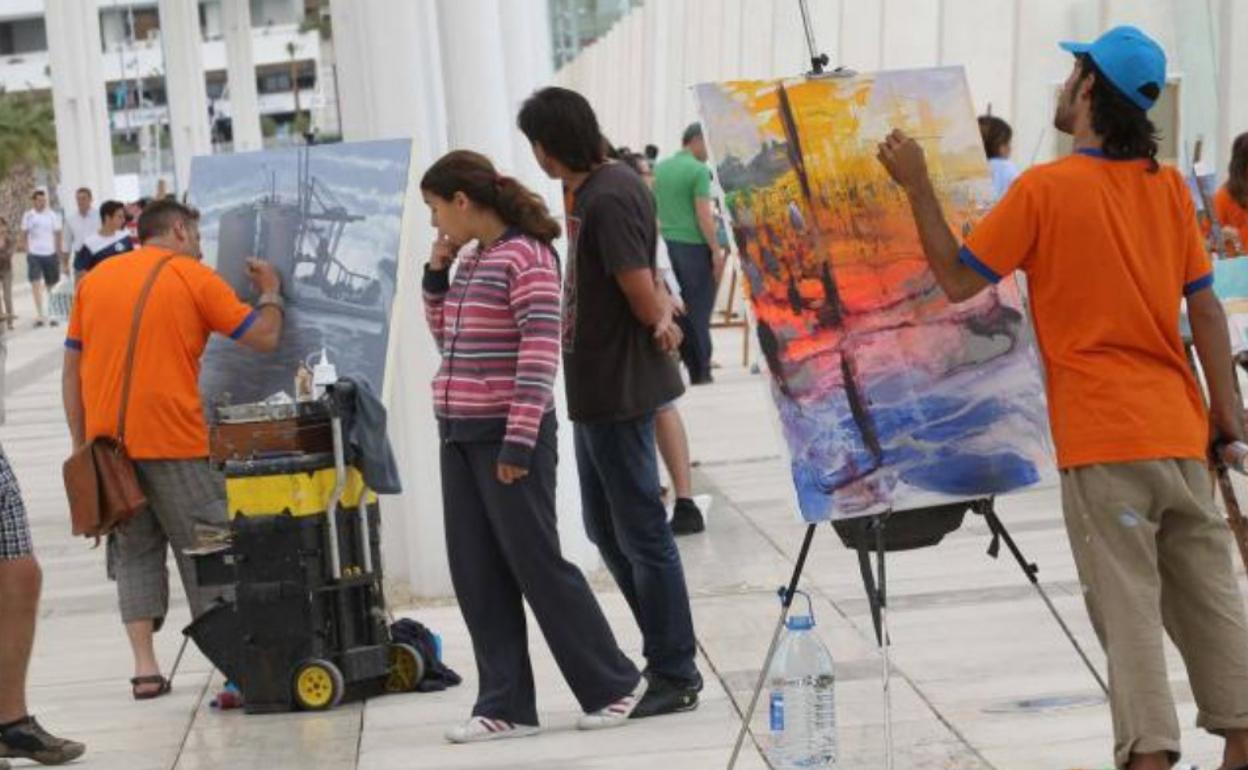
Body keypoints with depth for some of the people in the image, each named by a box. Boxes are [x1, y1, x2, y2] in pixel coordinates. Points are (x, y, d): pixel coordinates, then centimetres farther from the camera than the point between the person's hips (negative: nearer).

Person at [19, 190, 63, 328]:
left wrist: (58, 254, 1)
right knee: (36, 284, -9)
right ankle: (40, 314, -9)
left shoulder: (52, 215, 1)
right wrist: (26, 250, 0)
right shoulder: (28, 216, 3)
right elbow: (24, 235, 9)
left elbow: (57, 234, 4)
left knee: (51, 284, 8)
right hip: (34, 255, 0)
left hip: (50, 254, 1)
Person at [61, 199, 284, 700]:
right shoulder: (193, 277, 0)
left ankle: (145, 668, 5)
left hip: (107, 441, 4)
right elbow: (264, 337, 0)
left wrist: (81, 444, 15)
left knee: (135, 549, 12)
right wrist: (271, 292, 19)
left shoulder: (95, 279, 13)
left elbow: (71, 369, 12)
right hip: (172, 442, -4)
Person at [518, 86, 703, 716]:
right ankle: (667, 654, 27)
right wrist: (662, 316, -7)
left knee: (641, 534, -1)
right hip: (594, 387, 10)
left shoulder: (609, 199, -20)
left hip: (619, 388, -10)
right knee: (605, 527, 18)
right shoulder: (589, 192, 11)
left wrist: (660, 320, 0)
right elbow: (642, 291, 11)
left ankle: (675, 676, 8)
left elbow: (644, 300, -20)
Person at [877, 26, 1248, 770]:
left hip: (1103, 437, -4)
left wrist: (917, 184, -1)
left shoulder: (1044, 188, -9)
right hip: (1179, 429, 5)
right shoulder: (1170, 185, 5)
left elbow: (958, 280, -5)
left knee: (1128, 608, -2)